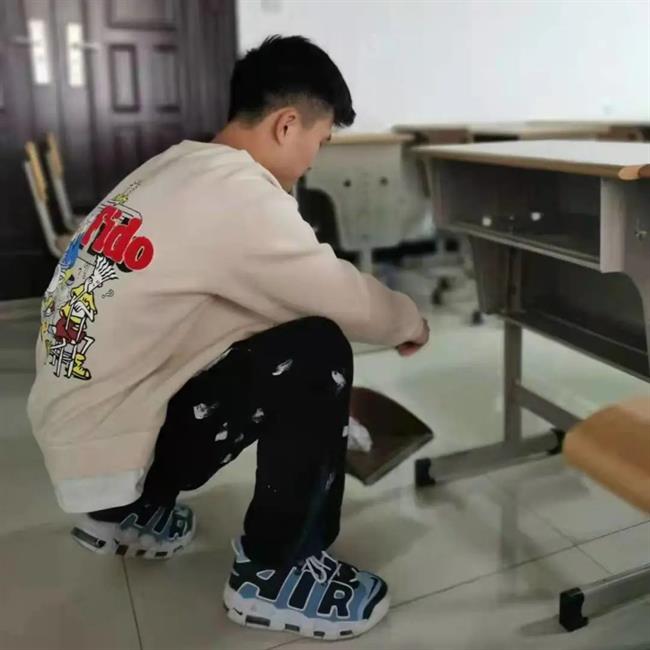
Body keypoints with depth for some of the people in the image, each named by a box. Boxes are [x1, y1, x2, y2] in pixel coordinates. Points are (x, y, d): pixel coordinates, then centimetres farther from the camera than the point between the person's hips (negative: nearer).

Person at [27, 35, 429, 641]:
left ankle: (131, 512, 26)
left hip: (76, 430, 9)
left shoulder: (175, 170, 9)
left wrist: (329, 397, 25)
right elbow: (347, 300, -12)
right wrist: (411, 323, 11)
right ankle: (273, 571, 1)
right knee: (316, 353, -15)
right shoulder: (237, 194, -21)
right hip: (108, 452, -9)